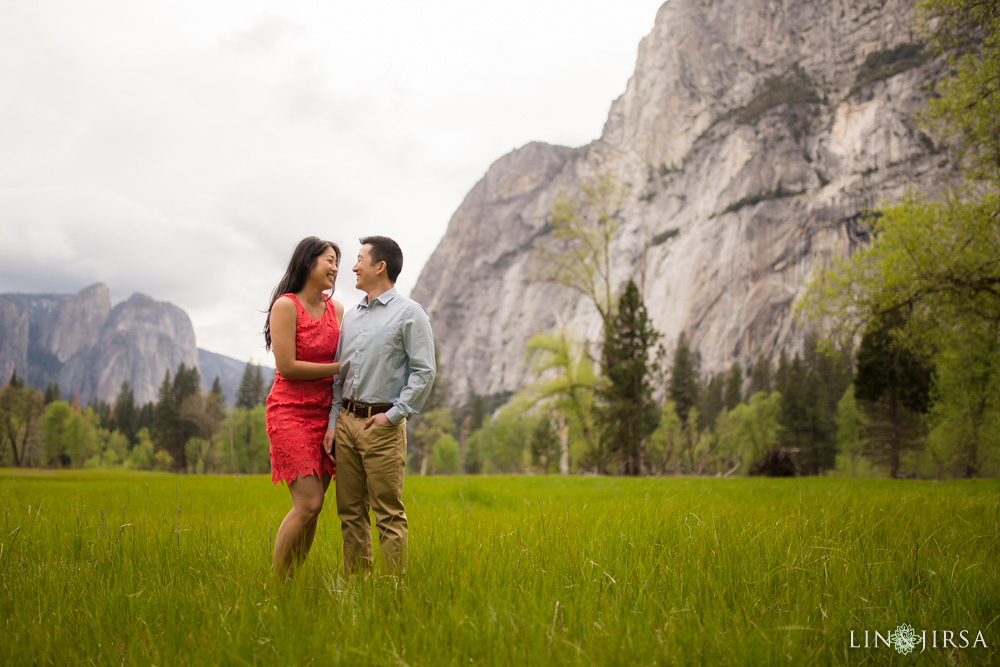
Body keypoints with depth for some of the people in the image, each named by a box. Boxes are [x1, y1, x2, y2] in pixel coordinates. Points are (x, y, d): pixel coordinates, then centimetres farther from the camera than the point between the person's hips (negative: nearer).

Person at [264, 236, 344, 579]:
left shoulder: (336, 309, 10)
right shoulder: (286, 306, -8)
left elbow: (346, 358, 11)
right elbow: (287, 367, -14)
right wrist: (338, 367, -10)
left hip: (324, 415, 6)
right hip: (290, 412, -6)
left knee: (312, 507, 3)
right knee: (308, 504, -13)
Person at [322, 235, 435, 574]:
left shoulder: (409, 313, -2)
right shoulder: (350, 317, 17)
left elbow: (424, 371, -8)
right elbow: (338, 374, 16)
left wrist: (393, 415, -12)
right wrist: (332, 422, 7)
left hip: (382, 425, -6)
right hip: (347, 421, 6)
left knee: (388, 514, -5)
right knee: (350, 511, 9)